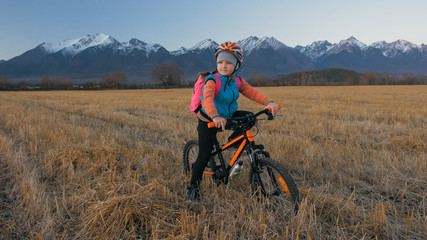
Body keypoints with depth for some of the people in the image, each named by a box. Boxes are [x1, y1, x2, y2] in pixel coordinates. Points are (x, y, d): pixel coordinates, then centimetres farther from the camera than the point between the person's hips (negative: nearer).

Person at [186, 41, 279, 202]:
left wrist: (269, 102, -34)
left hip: (228, 116, 6)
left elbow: (252, 92, -15)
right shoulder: (212, 80, -21)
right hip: (209, 121, -5)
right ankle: (193, 186, 9)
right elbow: (207, 98, -39)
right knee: (205, 156, -10)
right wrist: (215, 116, -59)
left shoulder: (237, 81, -2)